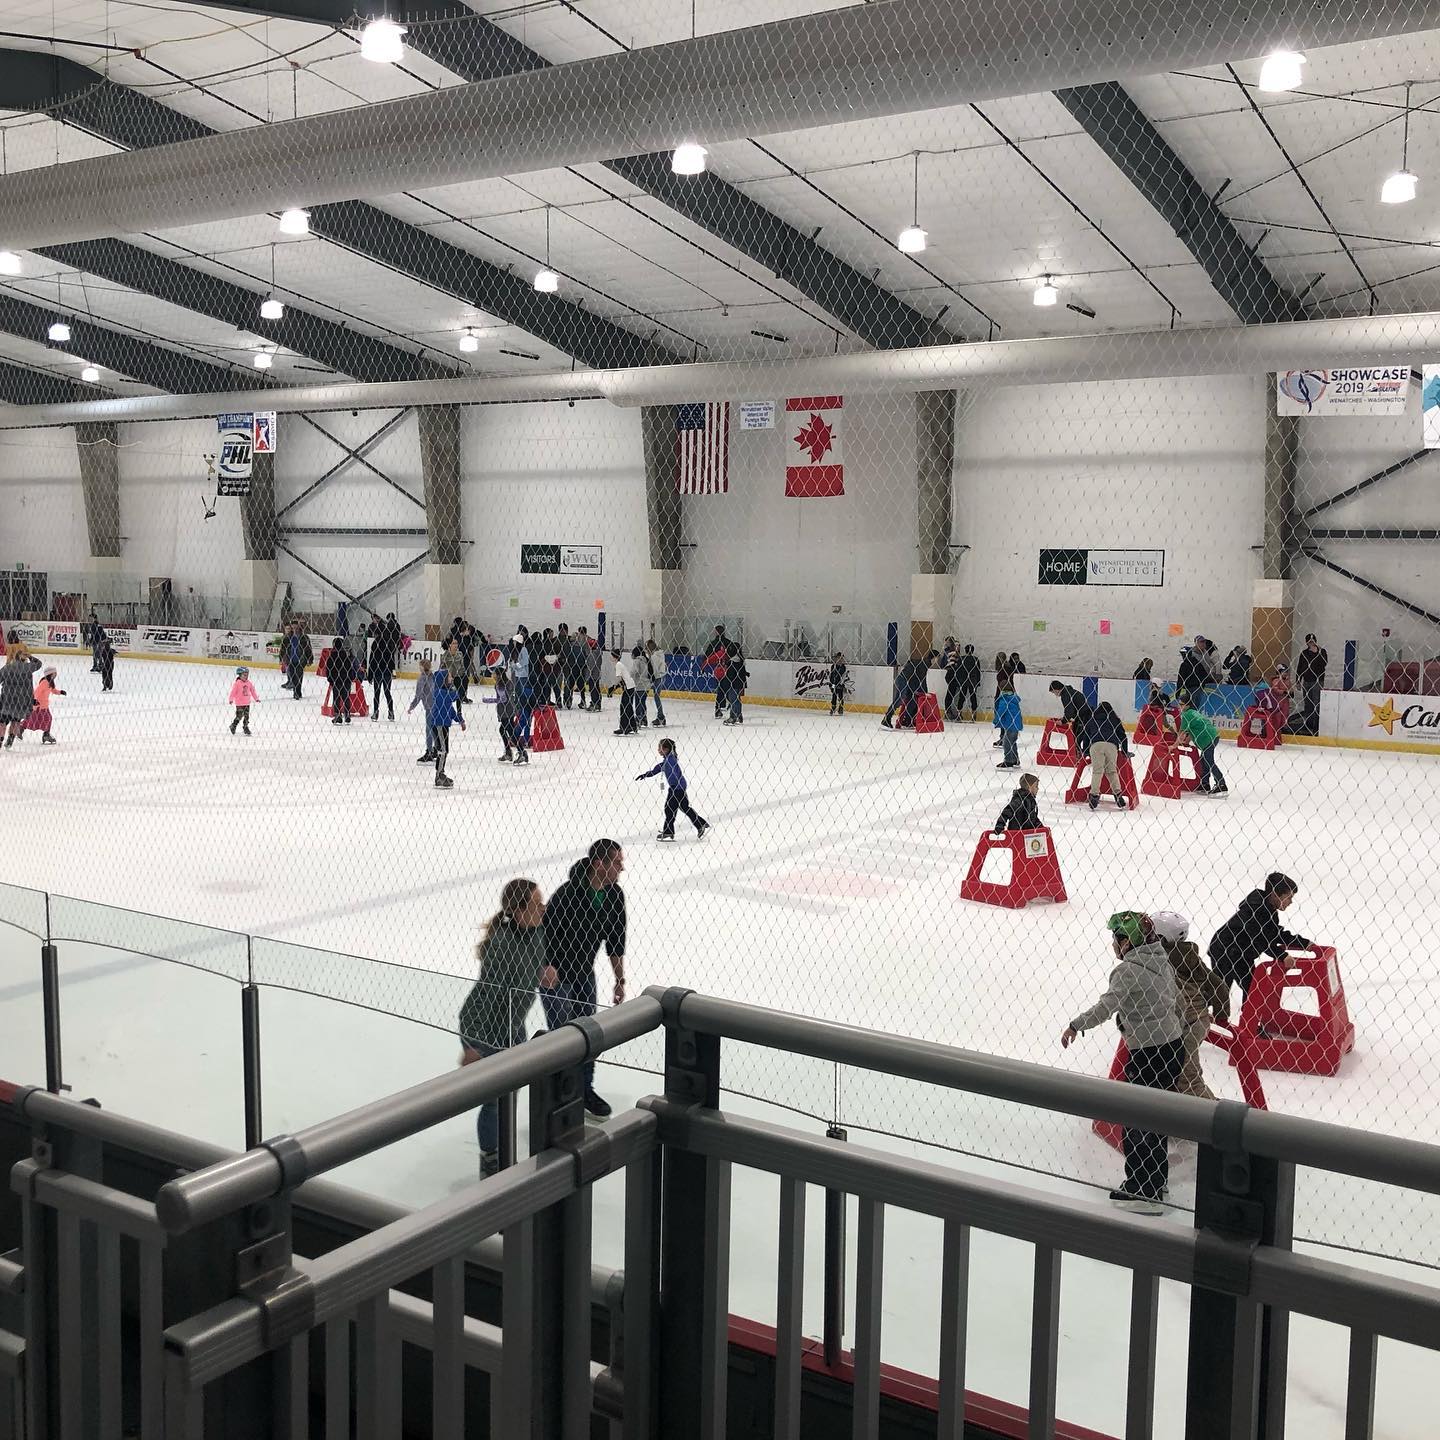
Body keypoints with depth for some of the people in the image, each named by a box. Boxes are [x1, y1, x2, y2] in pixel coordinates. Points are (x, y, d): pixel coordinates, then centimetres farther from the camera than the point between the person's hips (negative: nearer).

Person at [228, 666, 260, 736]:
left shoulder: (249, 683, 4)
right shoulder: (237, 683, -12)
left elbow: (253, 691, 12)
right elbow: (233, 691, -12)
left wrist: (256, 698, 12)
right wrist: (231, 700, -18)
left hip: (247, 703, 5)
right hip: (239, 703, -5)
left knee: (247, 716, 8)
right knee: (239, 716, -3)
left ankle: (246, 728, 19)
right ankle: (233, 726, 16)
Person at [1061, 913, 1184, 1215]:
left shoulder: (1129, 969, -18)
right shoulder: (1162, 961, 8)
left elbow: (1108, 1005, -27)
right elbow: (1177, 1002, 17)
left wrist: (1076, 1025, -19)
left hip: (1148, 1054, -9)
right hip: (1172, 1046, 9)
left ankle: (1144, 1192, 0)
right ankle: (1153, 1183, 29)